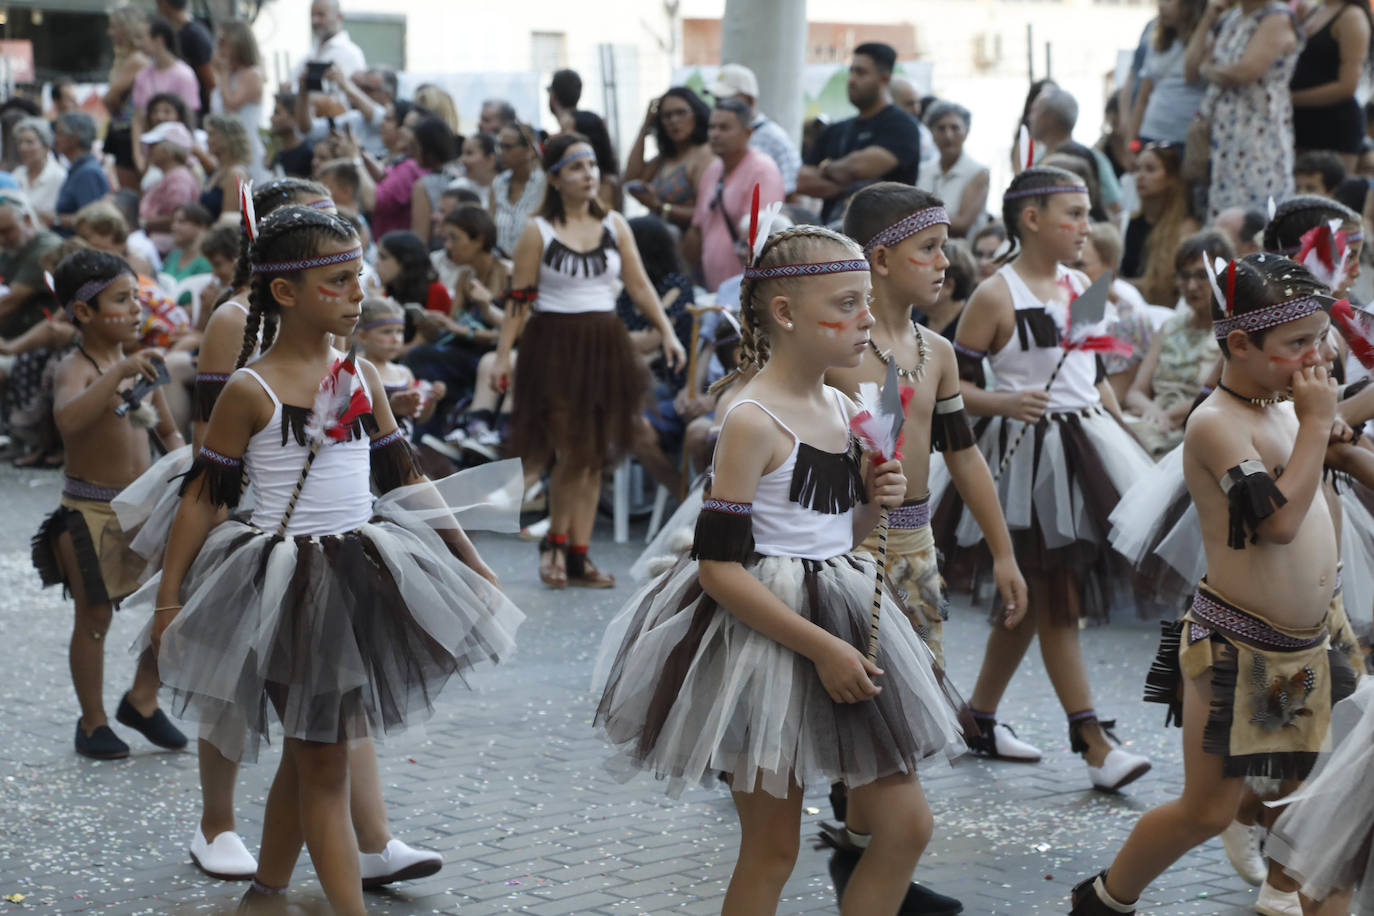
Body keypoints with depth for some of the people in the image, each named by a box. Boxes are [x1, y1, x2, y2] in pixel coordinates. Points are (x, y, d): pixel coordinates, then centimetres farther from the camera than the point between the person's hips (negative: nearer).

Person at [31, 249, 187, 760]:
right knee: (94, 617, 5)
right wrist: (119, 372, -40)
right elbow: (68, 418, -37)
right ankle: (93, 723, 20)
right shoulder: (77, 368, -14)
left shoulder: (140, 364, 8)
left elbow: (168, 432, 20)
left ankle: (142, 700, 23)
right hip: (91, 510, -6)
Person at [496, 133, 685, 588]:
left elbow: (639, 285, 6)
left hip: (605, 345, 4)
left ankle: (579, 555, 11)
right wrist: (503, 354, -10)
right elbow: (518, 300, -5)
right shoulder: (538, 232, -4)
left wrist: (667, 333, -3)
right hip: (555, 345, -4)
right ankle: (555, 543, 11)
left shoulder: (614, 226, 8)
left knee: (595, 456, 5)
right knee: (572, 452, -9)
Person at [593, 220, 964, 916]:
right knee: (772, 850, 3)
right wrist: (821, 647, -21)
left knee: (907, 826, 8)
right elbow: (719, 567, -21)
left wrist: (871, 504, -2)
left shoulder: (840, 408, 8)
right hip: (765, 639, -8)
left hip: (841, 617, 8)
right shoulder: (753, 420, -17)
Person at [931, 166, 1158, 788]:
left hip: (1083, 448, 7)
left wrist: (1126, 438, 16)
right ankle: (1093, 744, -1)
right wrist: (1002, 403, -26)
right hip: (1024, 456, -7)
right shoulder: (995, 295, -10)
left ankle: (979, 715, 27)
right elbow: (952, 383, -10)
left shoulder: (1080, 286, 11)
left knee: (1029, 599, 14)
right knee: (1057, 600, -4)